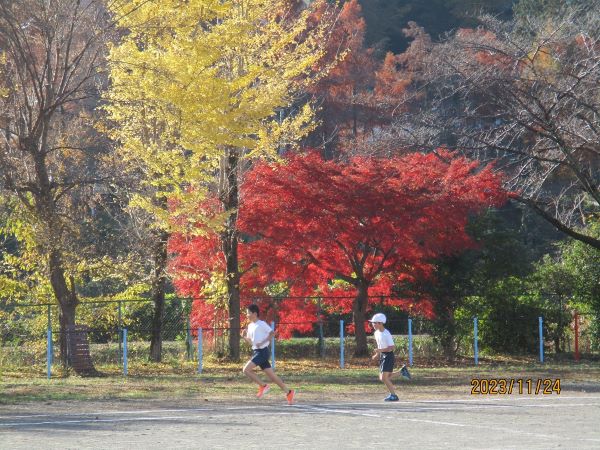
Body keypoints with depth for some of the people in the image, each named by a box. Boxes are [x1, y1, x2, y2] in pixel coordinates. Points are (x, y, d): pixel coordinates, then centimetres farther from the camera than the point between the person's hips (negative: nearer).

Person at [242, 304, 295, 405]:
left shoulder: (261, 324, -9)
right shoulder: (250, 326, 17)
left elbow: (272, 333, -15)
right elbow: (251, 342, 24)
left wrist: (262, 342, -21)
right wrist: (244, 336, 5)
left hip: (262, 351, -9)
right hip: (256, 352, 9)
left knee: (246, 369, -16)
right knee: (271, 375, 6)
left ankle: (263, 386, -6)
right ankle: (288, 392, 7)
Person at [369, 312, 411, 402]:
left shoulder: (386, 334, -19)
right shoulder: (376, 333, 7)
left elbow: (391, 347, -22)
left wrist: (380, 350, -30)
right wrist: (377, 354, 14)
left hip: (388, 356, -9)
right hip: (382, 356, 9)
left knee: (384, 377, -12)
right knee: (382, 378, 9)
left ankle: (393, 395, 0)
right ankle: (401, 371, 23)